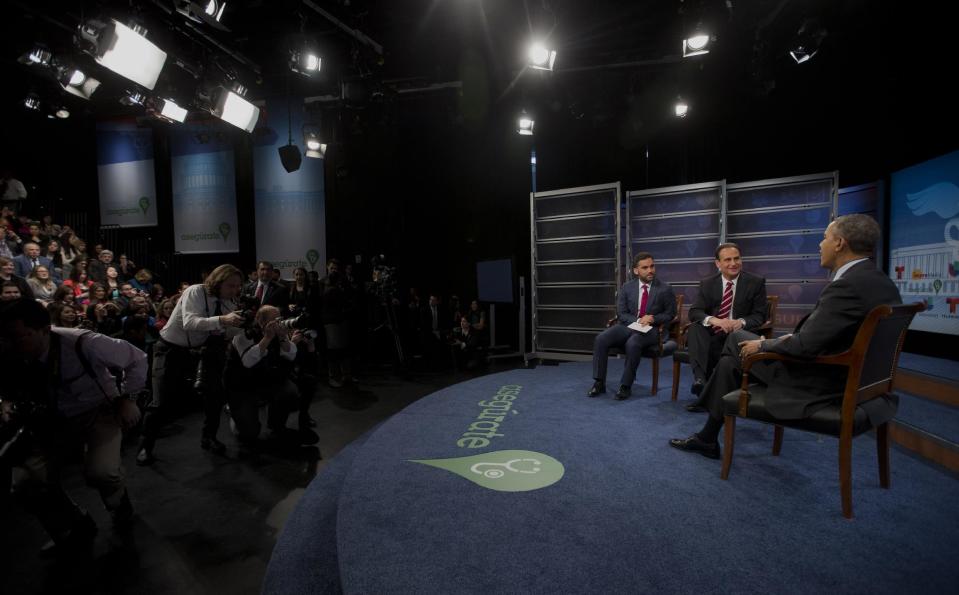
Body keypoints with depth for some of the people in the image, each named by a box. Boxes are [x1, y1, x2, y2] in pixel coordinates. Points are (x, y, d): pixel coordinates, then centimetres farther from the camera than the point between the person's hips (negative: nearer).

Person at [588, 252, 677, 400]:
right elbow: (621, 313, 5)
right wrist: (638, 320, -13)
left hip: (651, 329, -3)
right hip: (628, 325, 3)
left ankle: (626, 386, -21)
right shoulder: (627, 287, 8)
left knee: (632, 343, -36)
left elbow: (670, 314, 5)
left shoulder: (665, 288, 2)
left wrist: (652, 319, -14)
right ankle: (599, 383, -14)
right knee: (600, 339, -23)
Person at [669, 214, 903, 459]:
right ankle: (707, 437, 27)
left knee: (739, 340, 8)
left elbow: (806, 345, -26)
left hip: (821, 384, -9)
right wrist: (794, 337, 9)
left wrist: (762, 345, -9)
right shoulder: (881, 282, 5)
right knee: (732, 360, 14)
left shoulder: (847, 285, -25)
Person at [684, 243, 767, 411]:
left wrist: (741, 322, -24)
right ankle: (700, 380, -45)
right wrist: (713, 320, -26)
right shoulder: (707, 283, 8)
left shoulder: (756, 282, 4)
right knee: (694, 328, -29)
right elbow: (694, 312, -3)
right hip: (712, 335, 1)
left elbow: (759, 315, 0)